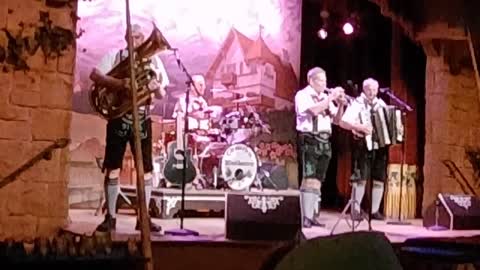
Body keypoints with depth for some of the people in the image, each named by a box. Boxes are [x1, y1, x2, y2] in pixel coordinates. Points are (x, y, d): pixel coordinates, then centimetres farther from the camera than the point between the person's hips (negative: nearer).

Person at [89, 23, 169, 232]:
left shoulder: (153, 60, 10)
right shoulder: (114, 55, 4)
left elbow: (161, 95, 8)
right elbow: (94, 75, -12)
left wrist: (156, 87, -16)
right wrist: (119, 83, -25)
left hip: (142, 120, 2)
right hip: (119, 118, -2)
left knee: (146, 169, 0)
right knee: (112, 168, 0)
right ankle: (110, 217, 9)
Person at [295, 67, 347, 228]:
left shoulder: (326, 98, 19)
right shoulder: (302, 95, -1)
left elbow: (336, 120, 16)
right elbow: (314, 110, -20)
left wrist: (341, 105, -1)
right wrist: (331, 97, -13)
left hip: (325, 142, 7)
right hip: (309, 141, -7)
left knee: (318, 180, 6)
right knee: (309, 179, -15)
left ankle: (312, 216, 10)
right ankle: (305, 217, -16)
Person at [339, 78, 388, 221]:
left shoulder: (381, 104, 15)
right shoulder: (357, 103, -3)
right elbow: (343, 122, -13)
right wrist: (359, 127, -25)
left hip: (381, 146, 6)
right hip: (364, 146, -5)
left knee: (379, 179, 5)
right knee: (361, 178, -11)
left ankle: (375, 210, 14)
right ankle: (356, 210, -4)